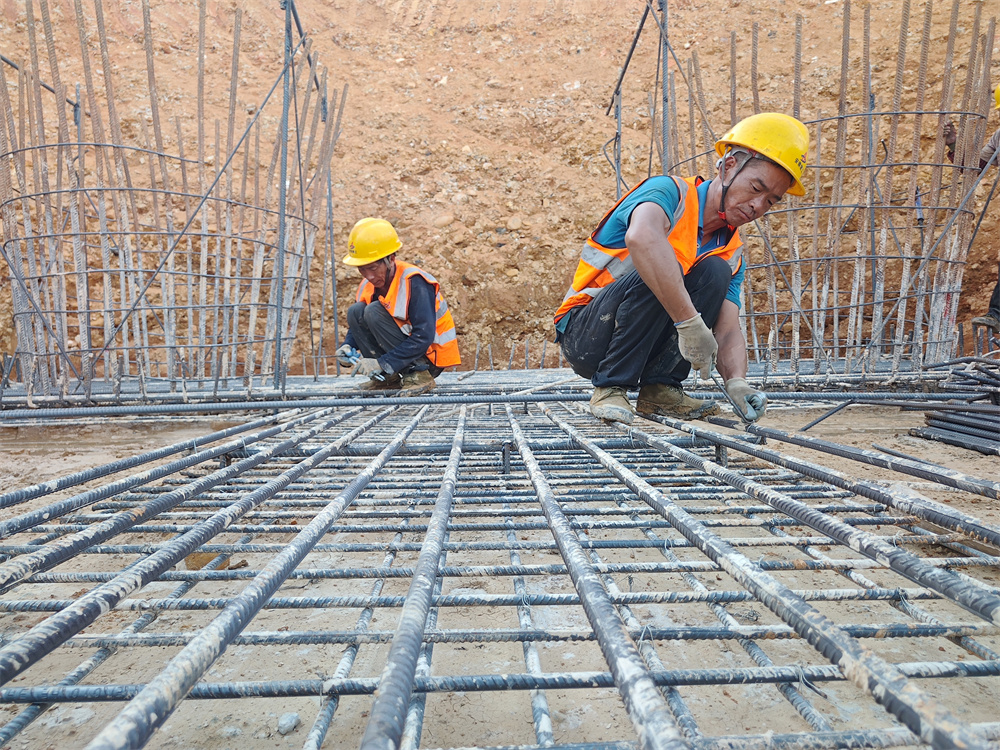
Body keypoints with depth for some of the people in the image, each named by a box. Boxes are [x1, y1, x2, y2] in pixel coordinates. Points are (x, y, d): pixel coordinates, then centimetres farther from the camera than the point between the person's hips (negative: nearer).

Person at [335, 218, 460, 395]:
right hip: (405, 349, 7)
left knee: (374, 312, -23)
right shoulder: (368, 285, -1)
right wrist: (348, 347, -12)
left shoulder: (414, 283, -23)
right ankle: (388, 378, -4)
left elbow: (423, 338, -30)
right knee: (355, 312, -8)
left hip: (430, 356, -7)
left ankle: (418, 374, -18)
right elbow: (357, 325, 11)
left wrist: (382, 363, -32)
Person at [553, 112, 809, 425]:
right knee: (656, 271, -32)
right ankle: (610, 389, -19)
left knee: (715, 271, -14)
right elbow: (641, 238, -41)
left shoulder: (731, 253, 6)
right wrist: (690, 323, -43)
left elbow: (728, 330, -6)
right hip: (584, 336, -6)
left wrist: (736, 382, -27)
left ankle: (659, 388, -11)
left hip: (648, 340, 6)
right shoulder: (670, 191, -15)